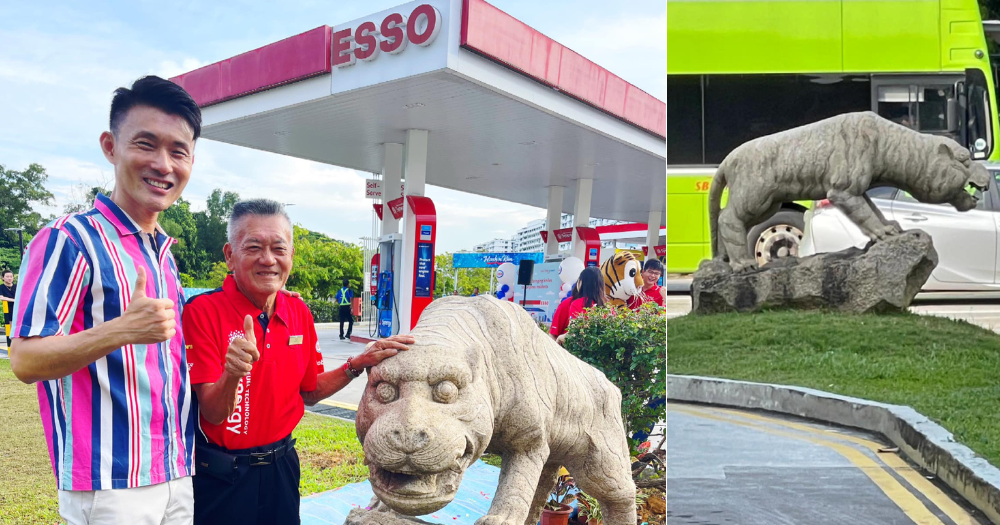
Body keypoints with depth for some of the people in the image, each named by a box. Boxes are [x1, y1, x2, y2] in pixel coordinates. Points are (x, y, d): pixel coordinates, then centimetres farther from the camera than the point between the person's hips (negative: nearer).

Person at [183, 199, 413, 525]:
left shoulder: (300, 313, -2)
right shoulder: (202, 311, -17)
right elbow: (214, 413, -18)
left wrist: (358, 365, -4)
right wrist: (231, 375, -37)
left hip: (281, 466, 5)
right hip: (220, 477, -4)